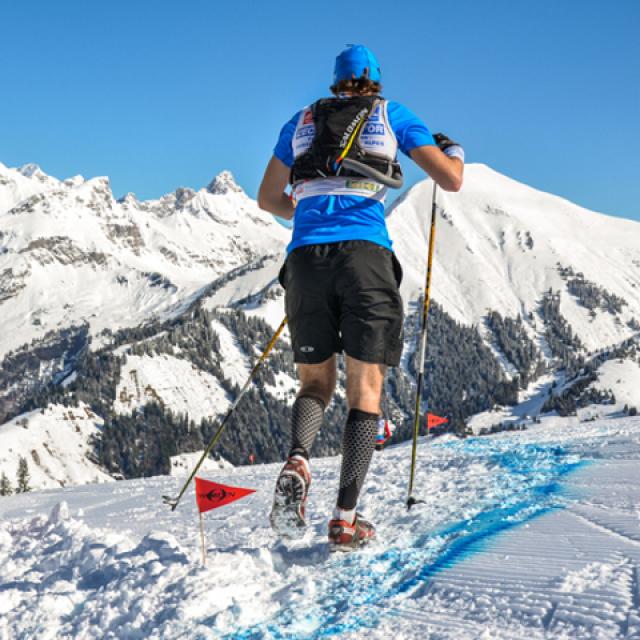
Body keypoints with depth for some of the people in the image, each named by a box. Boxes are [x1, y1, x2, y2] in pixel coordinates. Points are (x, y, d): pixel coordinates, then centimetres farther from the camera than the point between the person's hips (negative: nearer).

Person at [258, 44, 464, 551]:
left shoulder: (302, 121, 22)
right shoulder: (392, 115, 14)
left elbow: (268, 199, 25)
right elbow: (451, 180, 9)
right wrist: (454, 152, 32)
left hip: (306, 257, 3)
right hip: (366, 254, -2)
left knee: (316, 383, 15)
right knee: (366, 391, 4)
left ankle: (297, 462, -17)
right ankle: (346, 520, -5)